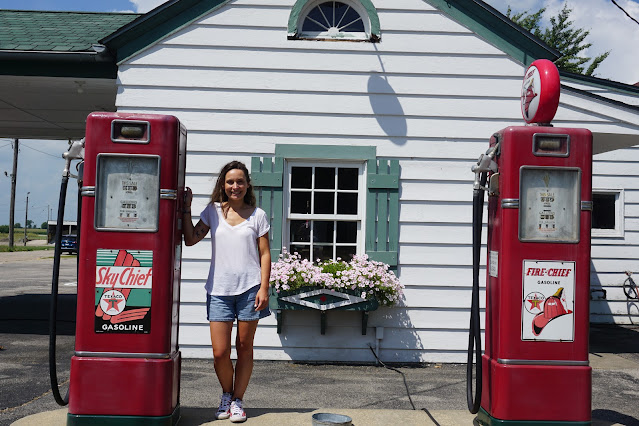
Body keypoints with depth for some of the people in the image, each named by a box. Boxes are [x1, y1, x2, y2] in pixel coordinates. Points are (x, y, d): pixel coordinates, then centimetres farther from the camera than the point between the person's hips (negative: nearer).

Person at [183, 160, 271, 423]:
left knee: (244, 349, 7)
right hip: (219, 289, 1)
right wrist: (186, 208, 0)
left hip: (249, 288, -1)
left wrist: (264, 288, -5)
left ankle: (237, 401, 22)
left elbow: (265, 254, 3)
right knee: (220, 353, 0)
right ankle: (226, 395, 26)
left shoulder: (257, 215, 4)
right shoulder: (213, 211, 8)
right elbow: (190, 239, 3)